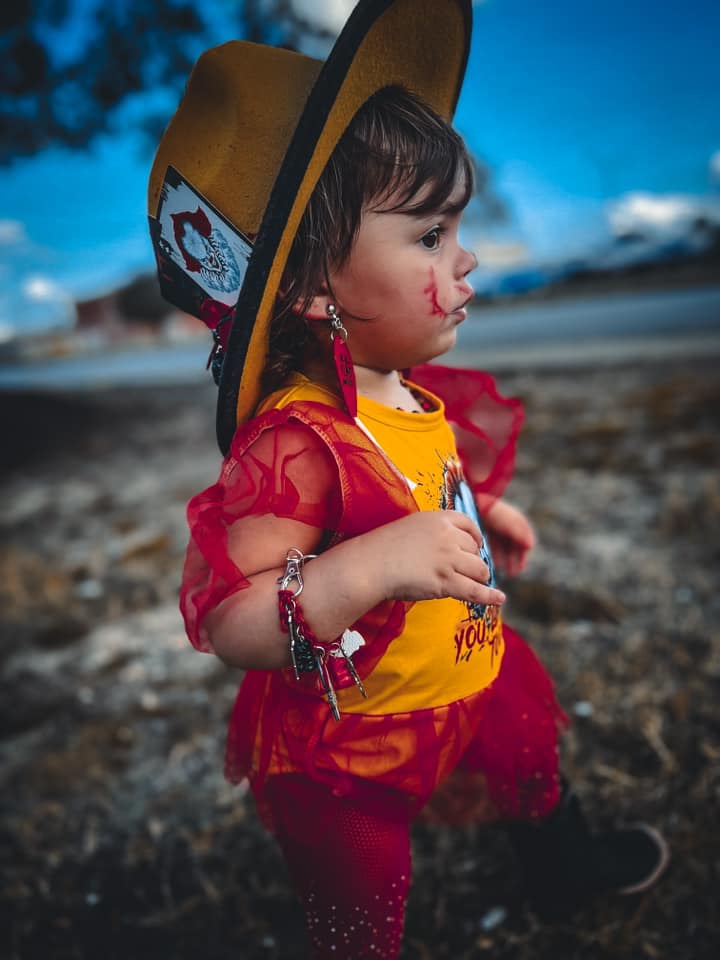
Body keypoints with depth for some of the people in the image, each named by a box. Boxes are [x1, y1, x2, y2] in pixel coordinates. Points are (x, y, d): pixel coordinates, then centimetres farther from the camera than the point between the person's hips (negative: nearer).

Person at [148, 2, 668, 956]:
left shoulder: (415, 395, -5)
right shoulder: (296, 440, -36)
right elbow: (224, 624, -38)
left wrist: (477, 515, 1)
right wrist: (369, 566, -48)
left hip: (472, 680, 9)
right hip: (349, 750, -8)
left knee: (537, 769, 36)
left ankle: (569, 870, 69)